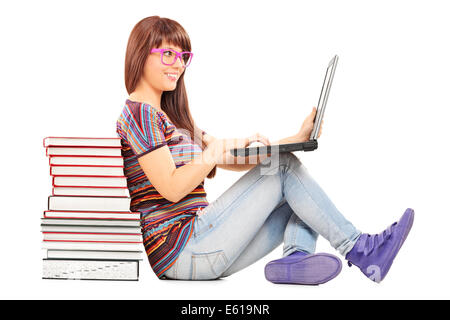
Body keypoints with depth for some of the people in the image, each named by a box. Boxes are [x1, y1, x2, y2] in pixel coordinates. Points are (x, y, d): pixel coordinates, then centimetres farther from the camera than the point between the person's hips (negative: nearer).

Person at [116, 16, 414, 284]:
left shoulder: (172, 117, 23)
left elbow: (235, 160, 16)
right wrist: (217, 150, -25)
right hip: (178, 250, -9)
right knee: (282, 166, -12)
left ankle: (297, 257, -25)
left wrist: (297, 139, 7)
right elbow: (171, 188, -19)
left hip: (199, 248, 10)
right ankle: (358, 247, -8)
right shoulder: (140, 113, -7)